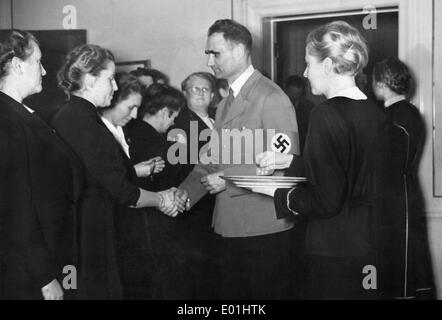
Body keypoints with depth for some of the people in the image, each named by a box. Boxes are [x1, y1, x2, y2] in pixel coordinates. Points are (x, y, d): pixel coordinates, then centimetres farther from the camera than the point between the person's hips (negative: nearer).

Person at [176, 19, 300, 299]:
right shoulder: (226, 104, 16)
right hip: (232, 227, 8)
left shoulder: (271, 98, -13)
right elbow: (213, 161, 14)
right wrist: (184, 194, -2)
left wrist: (228, 182, -18)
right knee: (232, 294, 15)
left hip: (264, 230, -8)